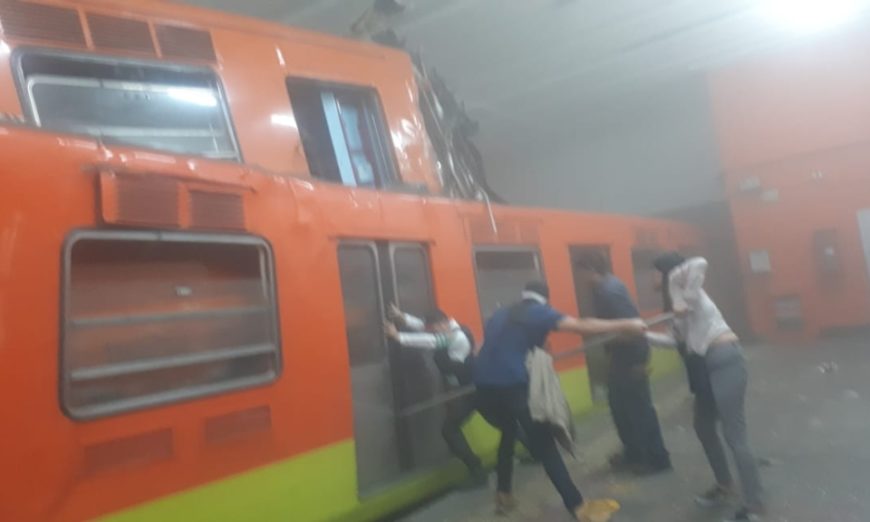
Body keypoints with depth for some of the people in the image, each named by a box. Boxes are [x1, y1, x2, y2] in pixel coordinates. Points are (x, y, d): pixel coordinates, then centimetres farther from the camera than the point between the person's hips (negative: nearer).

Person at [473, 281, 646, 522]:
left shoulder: (500, 314, 23)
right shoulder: (539, 312, 6)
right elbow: (581, 326, -3)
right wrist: (625, 325, 1)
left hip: (484, 385, 6)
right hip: (512, 384, -6)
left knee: (508, 433, 26)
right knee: (544, 444, 1)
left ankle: (503, 496, 32)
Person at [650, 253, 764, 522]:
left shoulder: (678, 279, -5)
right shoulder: (677, 295, 20)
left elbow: (700, 263, -29)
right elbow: (678, 339, 24)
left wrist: (686, 303, -23)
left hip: (724, 360, -10)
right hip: (708, 364, 10)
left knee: (734, 435, -6)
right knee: (703, 426, 19)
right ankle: (724, 485, 35)